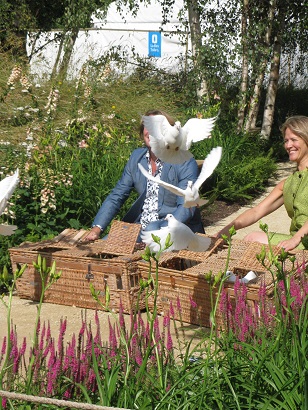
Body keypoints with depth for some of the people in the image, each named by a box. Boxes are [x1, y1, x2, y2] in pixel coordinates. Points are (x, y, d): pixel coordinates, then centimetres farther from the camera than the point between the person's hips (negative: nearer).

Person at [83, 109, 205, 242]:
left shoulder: (186, 163, -9)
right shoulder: (136, 157, 8)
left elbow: (186, 208, -17)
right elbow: (116, 196, 9)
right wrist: (96, 229, -6)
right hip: (139, 228, 5)